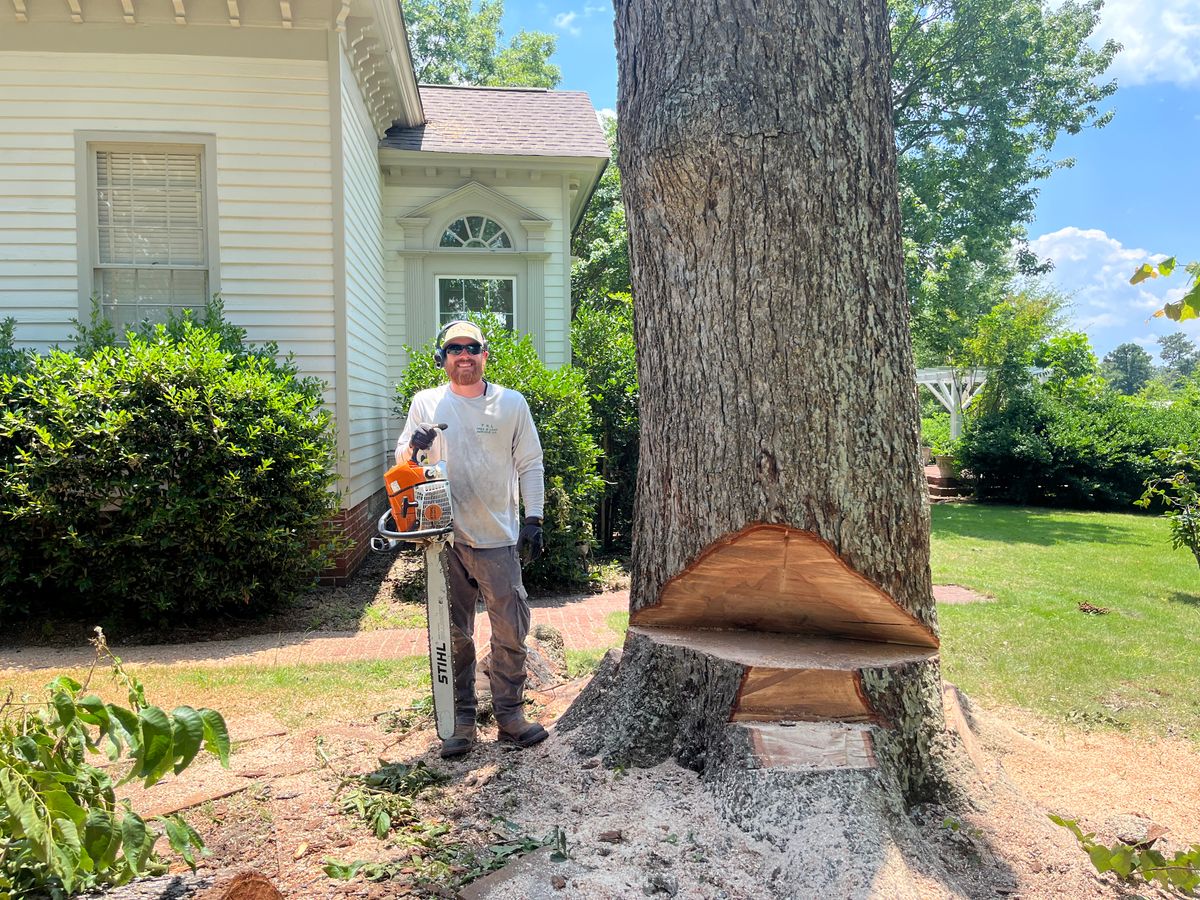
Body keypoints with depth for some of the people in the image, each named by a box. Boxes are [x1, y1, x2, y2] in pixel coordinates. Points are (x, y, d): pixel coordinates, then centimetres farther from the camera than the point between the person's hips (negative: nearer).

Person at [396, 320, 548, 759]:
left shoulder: (512, 404, 5)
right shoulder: (425, 403, 7)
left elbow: (530, 466, 6)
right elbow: (401, 458, 12)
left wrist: (534, 518, -3)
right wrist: (414, 447, -11)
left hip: (499, 539, 0)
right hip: (446, 538, 1)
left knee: (511, 631, 2)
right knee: (454, 633, 8)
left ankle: (509, 714, 15)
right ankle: (461, 719, 18)